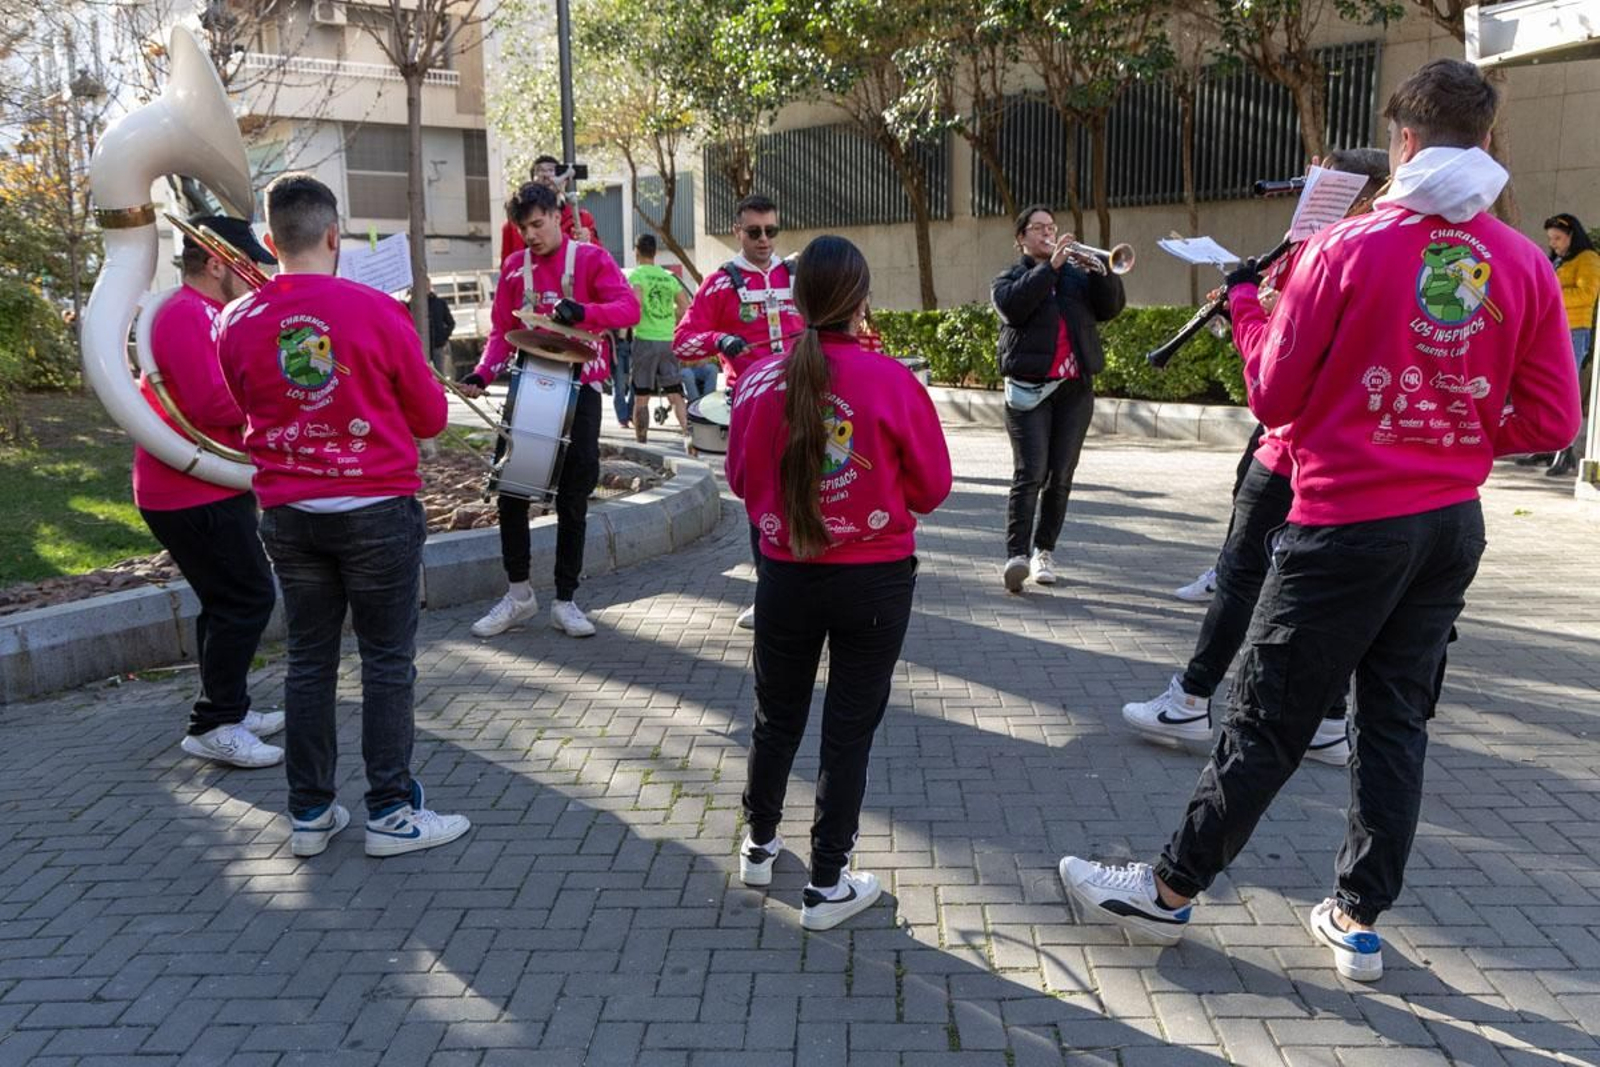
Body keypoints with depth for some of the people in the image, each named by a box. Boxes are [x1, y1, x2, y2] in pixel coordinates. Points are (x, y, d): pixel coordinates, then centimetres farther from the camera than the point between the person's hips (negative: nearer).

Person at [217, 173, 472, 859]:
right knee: (387, 661, 5)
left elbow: (248, 414, 13)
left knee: (309, 661, 13)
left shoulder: (237, 324, -2)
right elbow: (430, 416, -2)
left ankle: (310, 813, 20)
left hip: (287, 513, 4)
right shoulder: (376, 312, -12)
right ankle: (391, 813, 10)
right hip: (377, 509, -3)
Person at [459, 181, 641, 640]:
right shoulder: (513, 267, 9)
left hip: (579, 391, -3)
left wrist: (583, 311, -34)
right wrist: (484, 372, -10)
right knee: (510, 492, 1)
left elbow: (629, 308, -16)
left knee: (573, 500, 2)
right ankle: (518, 594, 15)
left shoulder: (591, 258, -3)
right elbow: (502, 330, 9)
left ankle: (565, 601, 12)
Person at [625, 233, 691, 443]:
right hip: (669, 340, 4)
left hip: (645, 339, -4)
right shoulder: (668, 277, 10)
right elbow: (686, 308, 7)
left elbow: (636, 302, -21)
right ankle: (687, 432, -4)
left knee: (641, 397, 5)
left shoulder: (636, 274, -5)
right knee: (675, 394, 8)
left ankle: (641, 441, 8)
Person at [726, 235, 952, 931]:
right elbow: (932, 487, -5)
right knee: (850, 728, 10)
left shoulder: (759, 378, -8)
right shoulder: (889, 381, -15)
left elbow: (740, 481, 4)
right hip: (875, 580, -2)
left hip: (785, 577, 2)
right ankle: (827, 886, 19)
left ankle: (760, 846, 39)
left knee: (777, 718, 20)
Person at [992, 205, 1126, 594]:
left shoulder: (1078, 274, 18)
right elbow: (1012, 305, -12)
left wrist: (1101, 272, -11)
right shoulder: (1009, 278, 10)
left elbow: (1111, 307, 6)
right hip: (1030, 388, -3)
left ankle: (1044, 551, 12)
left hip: (1075, 388, 3)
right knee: (1029, 474, -13)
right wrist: (1051, 266, -16)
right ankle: (1017, 555, -18)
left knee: (1061, 477, 4)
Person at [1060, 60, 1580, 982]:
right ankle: (1361, 922, 24)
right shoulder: (1527, 265, 0)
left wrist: (1247, 304, 8)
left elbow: (1274, 397, -6)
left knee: (1268, 722, 4)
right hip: (1454, 525, 5)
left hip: (1348, 521, -4)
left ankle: (1171, 891, 19)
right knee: (1397, 720, 14)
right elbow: (1551, 421, 3)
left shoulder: (1348, 248, -12)